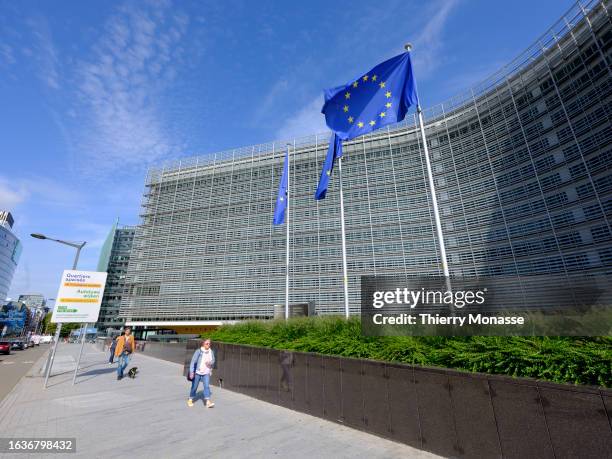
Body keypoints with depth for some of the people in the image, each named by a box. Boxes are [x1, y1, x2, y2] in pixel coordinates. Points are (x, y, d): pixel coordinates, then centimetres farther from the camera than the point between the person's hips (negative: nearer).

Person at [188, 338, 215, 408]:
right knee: (194, 387, 13)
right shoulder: (198, 351, -15)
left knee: (207, 386, -10)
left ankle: (208, 401, -7)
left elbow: (213, 361, 10)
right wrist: (191, 372, -19)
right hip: (197, 372, -2)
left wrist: (210, 363, -12)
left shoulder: (211, 352, -2)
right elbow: (193, 362, -14)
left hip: (206, 373, 2)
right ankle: (190, 399, 36)